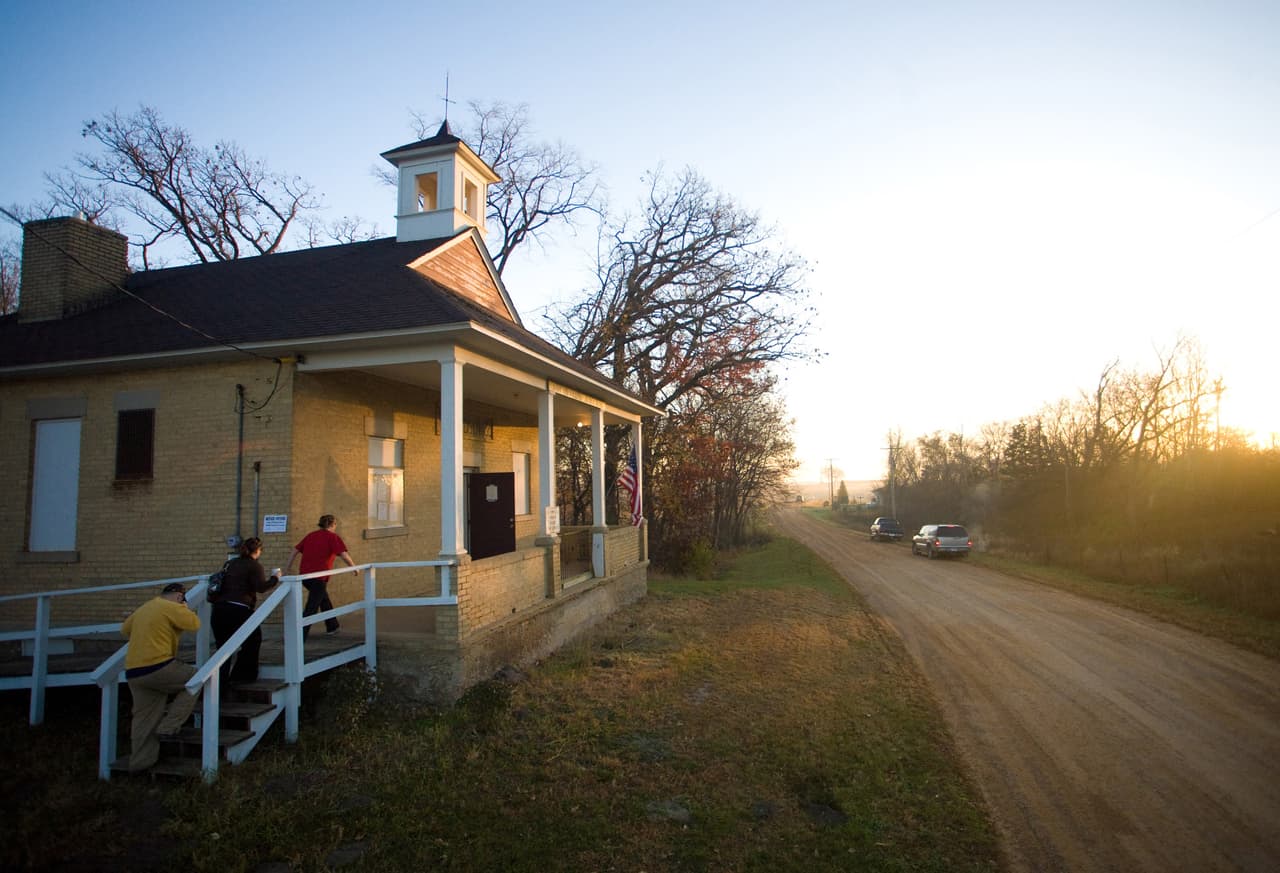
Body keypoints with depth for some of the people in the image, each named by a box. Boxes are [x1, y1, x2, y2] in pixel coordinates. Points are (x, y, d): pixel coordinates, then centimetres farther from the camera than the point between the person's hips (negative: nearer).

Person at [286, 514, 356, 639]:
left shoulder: (311, 535, 14)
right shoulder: (333, 537, -5)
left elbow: (295, 550, 12)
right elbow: (344, 555, -14)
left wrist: (289, 566, 20)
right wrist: (353, 566, 0)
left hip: (304, 575, 7)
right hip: (319, 577, -7)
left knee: (323, 598, 26)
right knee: (311, 608, -2)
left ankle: (332, 626, 38)